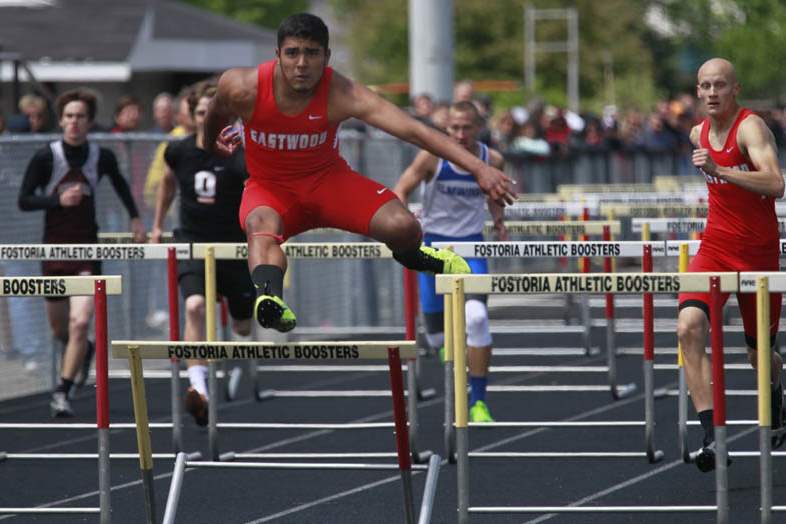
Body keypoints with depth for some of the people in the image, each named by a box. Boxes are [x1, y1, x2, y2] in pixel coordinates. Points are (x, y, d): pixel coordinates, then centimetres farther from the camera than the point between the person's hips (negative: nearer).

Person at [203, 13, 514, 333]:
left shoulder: (342, 95, -25)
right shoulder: (242, 88, -22)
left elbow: (414, 131, -33)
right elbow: (216, 116, 5)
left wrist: (479, 168, -43)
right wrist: (211, 144, 28)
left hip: (327, 178, 1)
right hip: (269, 187, -1)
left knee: (402, 227, -20)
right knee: (262, 226, -37)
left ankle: (409, 256, 18)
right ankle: (268, 295, -66)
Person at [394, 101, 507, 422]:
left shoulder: (492, 161, -5)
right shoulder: (431, 157, -13)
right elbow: (400, 192, -6)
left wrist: (499, 222, 1)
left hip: (471, 245, 0)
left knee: (476, 317, -23)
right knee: (437, 334, 4)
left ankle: (479, 400, -16)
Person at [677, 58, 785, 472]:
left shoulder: (750, 127, -16)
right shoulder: (699, 134, 6)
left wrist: (719, 170, -39)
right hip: (715, 248, 4)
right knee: (689, 326, -23)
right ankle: (710, 435, -26)